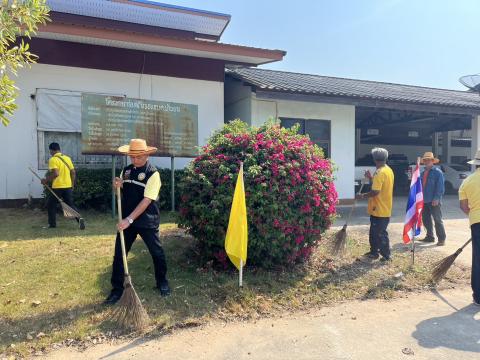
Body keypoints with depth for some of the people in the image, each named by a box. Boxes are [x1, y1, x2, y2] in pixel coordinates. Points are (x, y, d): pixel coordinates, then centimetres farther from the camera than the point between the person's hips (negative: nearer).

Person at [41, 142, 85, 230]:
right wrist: (72, 185, 17)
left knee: (50, 205, 14)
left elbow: (55, 173, -20)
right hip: (68, 186, 5)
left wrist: (46, 180, -7)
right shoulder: (67, 158, 10)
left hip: (57, 187, -5)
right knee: (70, 205, 12)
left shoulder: (53, 159, -10)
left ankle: (52, 224, 17)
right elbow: (73, 172, 10)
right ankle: (79, 219, -9)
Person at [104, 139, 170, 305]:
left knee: (157, 253, 10)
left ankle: (162, 282, 32)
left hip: (147, 221, -5)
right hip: (127, 220, 5)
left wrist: (129, 219, -25)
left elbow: (146, 201, -21)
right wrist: (117, 185, -8)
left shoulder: (153, 174, -14)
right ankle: (117, 289, 19)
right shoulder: (126, 170, 5)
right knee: (119, 254, 5)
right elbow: (120, 193, 15)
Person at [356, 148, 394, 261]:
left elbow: (375, 191, -27)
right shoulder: (389, 170, 10)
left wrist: (363, 196, -13)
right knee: (374, 231, 19)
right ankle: (374, 251, 30)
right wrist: (371, 178, 13)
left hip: (379, 210, -10)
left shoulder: (380, 172, -21)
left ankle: (386, 255, 11)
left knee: (380, 233, 1)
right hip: (385, 208, 10)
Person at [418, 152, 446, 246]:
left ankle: (441, 239, 5)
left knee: (437, 220, -2)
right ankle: (429, 237, 24)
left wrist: (437, 198, -20)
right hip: (424, 201, 7)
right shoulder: (423, 173, 15)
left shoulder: (437, 172, -6)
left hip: (434, 201, -7)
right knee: (425, 220, 12)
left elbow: (440, 186, -12)